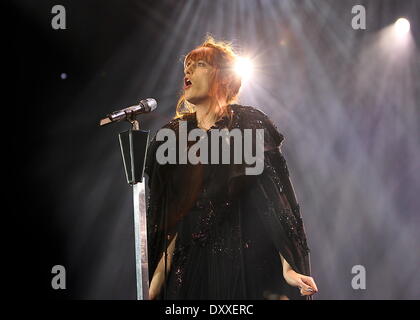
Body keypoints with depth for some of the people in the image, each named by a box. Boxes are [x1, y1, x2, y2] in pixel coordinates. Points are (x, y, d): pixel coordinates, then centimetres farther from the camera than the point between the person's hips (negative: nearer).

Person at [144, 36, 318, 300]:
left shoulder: (249, 124, -1)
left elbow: (274, 197, -9)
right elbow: (166, 217, 7)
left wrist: (288, 267, -17)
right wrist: (158, 277, -2)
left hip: (245, 267, -3)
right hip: (190, 266, 3)